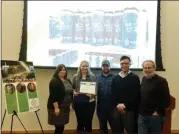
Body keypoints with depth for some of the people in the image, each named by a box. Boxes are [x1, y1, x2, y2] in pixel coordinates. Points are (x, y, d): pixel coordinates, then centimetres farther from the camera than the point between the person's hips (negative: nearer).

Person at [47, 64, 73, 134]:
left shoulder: (68, 81, 13)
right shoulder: (54, 81, -12)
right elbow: (53, 96, -19)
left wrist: (74, 93, 3)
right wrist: (56, 107, -23)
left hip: (65, 107, 8)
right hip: (57, 107, -8)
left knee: (61, 127, 12)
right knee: (59, 127, -6)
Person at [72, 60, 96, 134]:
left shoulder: (92, 76, 3)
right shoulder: (75, 77, 6)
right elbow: (73, 88, 13)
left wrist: (92, 94, -14)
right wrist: (74, 92, -7)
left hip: (89, 102, -1)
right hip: (78, 102, 1)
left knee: (88, 122, 4)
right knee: (80, 122, 8)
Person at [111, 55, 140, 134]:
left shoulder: (135, 78, 1)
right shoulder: (115, 78, 13)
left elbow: (136, 96, -8)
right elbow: (113, 94, 8)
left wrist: (125, 105, -14)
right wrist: (117, 105, -8)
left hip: (130, 110, -3)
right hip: (117, 109, 4)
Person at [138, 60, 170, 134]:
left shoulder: (161, 81, -10)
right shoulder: (143, 79, 10)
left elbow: (166, 100, -13)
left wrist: (158, 112, -13)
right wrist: (140, 110, 12)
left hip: (154, 115, -5)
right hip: (142, 115, 6)